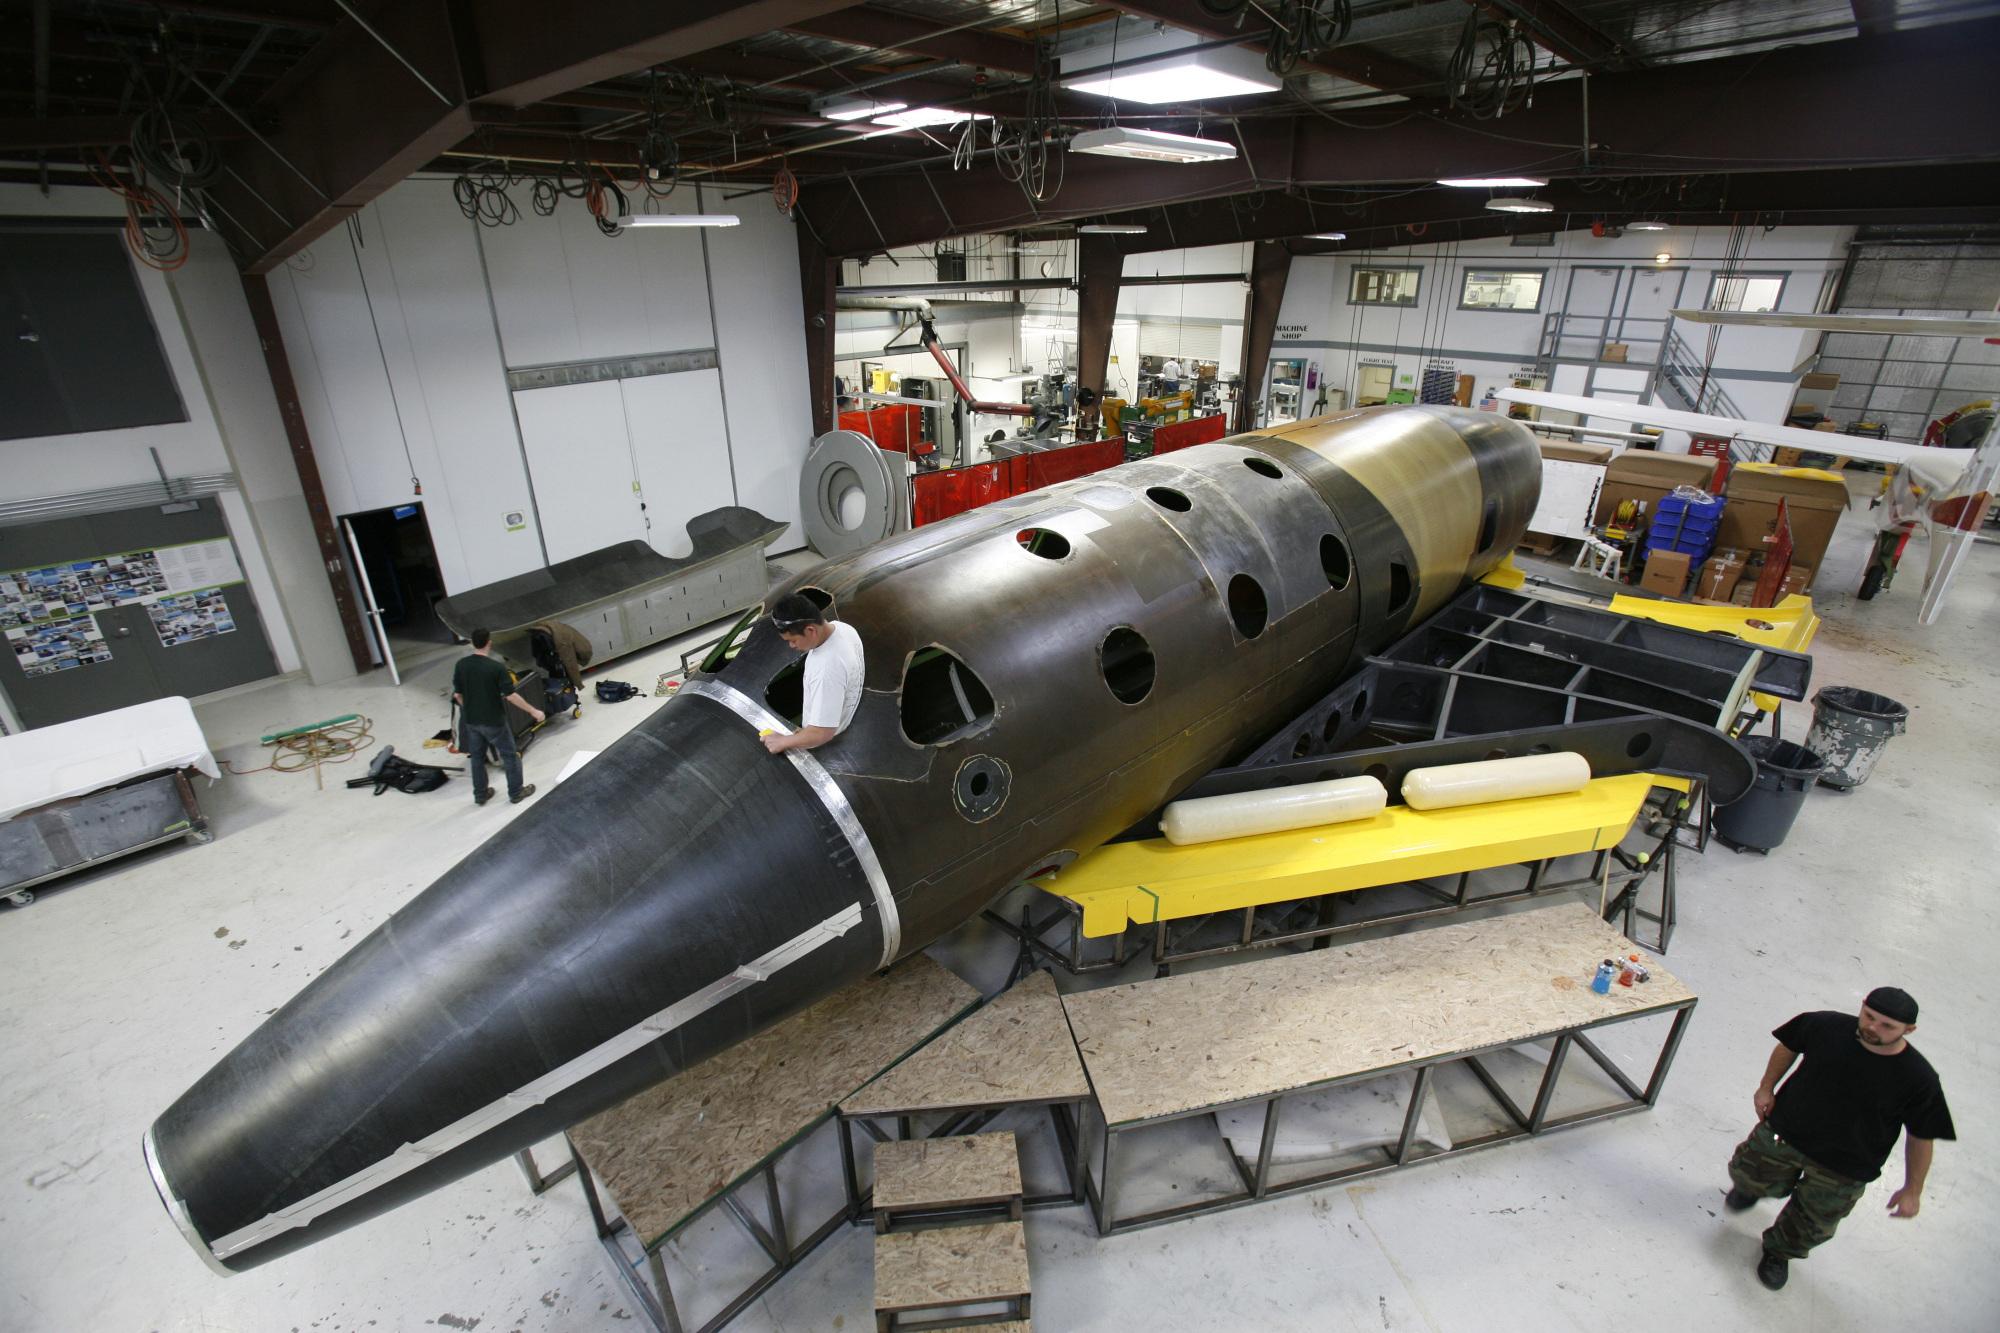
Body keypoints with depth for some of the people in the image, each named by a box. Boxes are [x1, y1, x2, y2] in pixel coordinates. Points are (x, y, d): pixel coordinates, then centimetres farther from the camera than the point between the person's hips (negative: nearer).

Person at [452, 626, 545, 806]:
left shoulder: (461, 665, -6)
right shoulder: (496, 668, -21)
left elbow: (457, 694, 3)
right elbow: (511, 696, -19)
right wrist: (533, 711, -10)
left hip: (471, 721, 5)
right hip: (493, 721, -5)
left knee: (477, 757, 19)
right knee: (510, 755, 11)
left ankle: (480, 795, 29)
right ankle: (516, 793, 19)